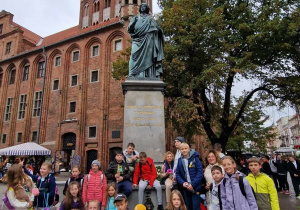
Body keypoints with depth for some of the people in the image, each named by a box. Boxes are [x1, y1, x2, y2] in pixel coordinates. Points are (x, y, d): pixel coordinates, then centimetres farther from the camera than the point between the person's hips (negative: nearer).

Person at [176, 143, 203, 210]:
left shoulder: (195, 158, -8)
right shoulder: (180, 160, 4)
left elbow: (200, 172, -13)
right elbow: (177, 174, 6)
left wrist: (193, 184, -17)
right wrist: (182, 182, -10)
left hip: (195, 187, -4)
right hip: (186, 187, 4)